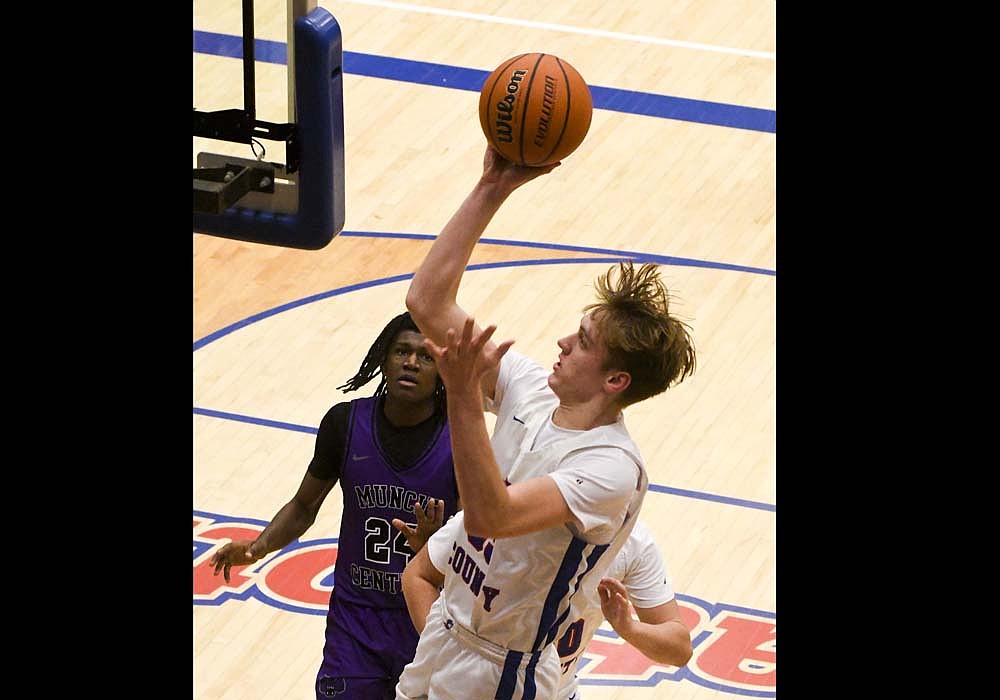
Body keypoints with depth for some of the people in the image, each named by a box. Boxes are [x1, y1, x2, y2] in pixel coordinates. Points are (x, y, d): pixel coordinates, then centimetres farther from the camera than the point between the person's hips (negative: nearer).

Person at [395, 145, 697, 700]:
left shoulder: (613, 469, -28)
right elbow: (427, 301, -6)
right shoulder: (532, 391, -6)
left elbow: (490, 516, -41)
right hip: (445, 629, 7)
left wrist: (465, 398, -49)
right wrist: (491, 191, -13)